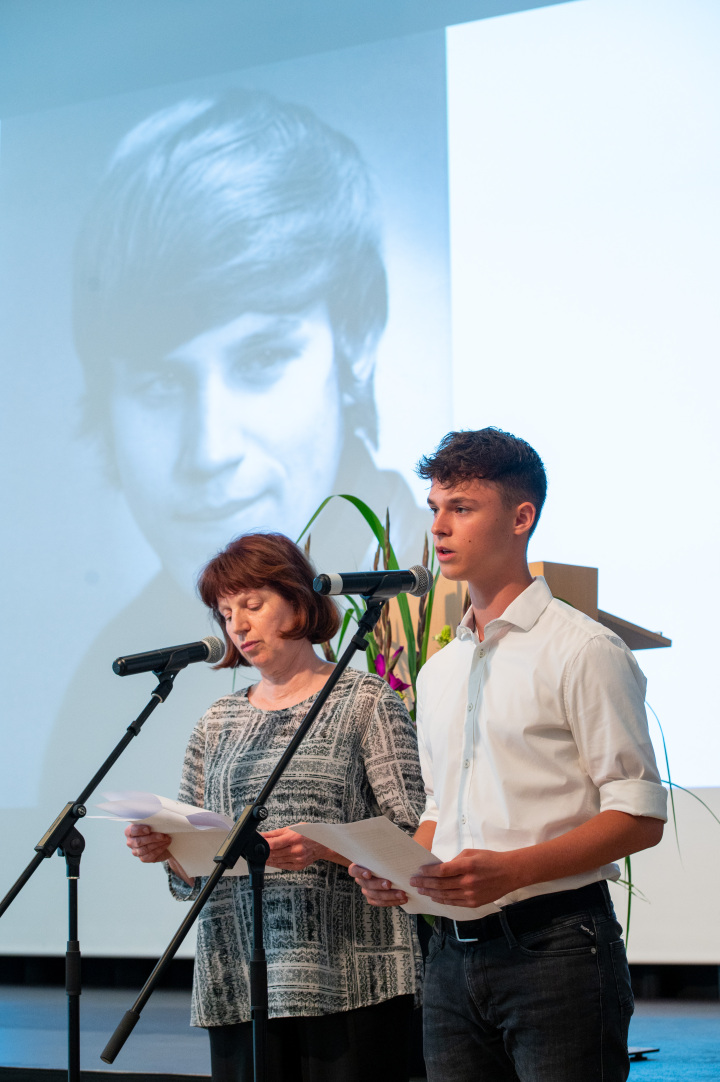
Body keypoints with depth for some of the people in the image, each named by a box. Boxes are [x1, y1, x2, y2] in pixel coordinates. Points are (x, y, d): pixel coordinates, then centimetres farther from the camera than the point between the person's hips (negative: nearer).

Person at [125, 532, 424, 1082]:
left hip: (347, 980, -4)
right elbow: (193, 876, 17)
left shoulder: (367, 701, 4)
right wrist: (166, 849, -4)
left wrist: (322, 848, -21)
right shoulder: (219, 721, 17)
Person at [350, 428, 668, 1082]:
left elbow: (640, 815, -10)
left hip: (556, 946, -6)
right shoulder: (438, 672, 19)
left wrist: (511, 869, -21)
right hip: (452, 951, 6)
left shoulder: (584, 650, -4)